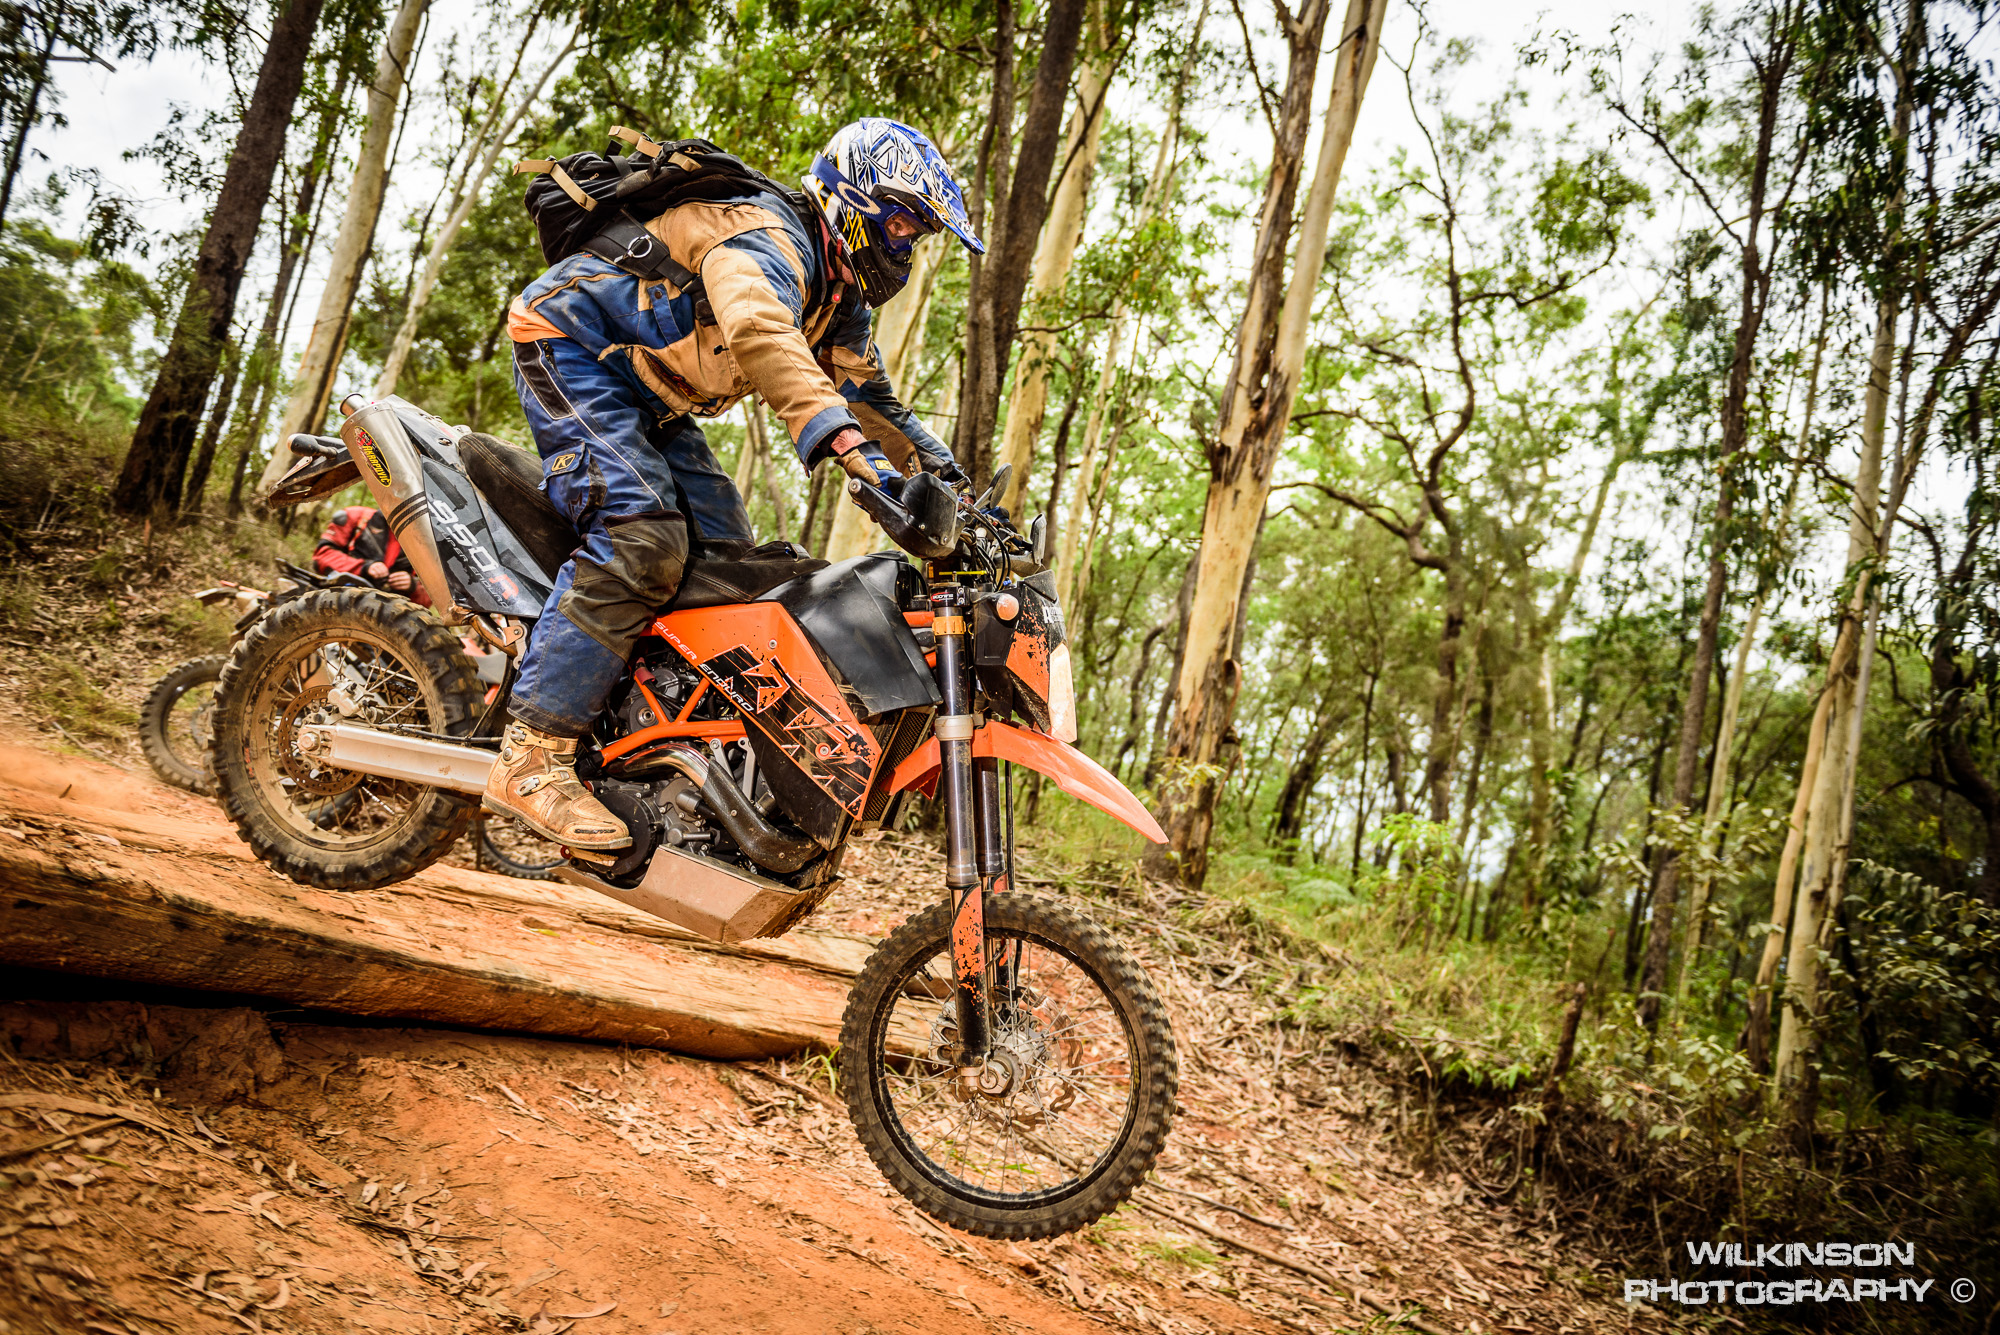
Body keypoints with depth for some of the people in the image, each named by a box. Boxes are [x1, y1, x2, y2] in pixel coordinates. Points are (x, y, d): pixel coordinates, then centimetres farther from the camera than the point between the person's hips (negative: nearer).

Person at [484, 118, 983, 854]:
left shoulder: (839, 297, 9)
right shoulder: (766, 239, -23)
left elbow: (869, 396, 18)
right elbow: (760, 336, -44)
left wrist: (944, 471, 5)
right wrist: (847, 445, -56)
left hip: (644, 394, 10)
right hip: (570, 345, -10)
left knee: (725, 550, 0)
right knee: (643, 535, -27)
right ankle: (531, 758, -28)